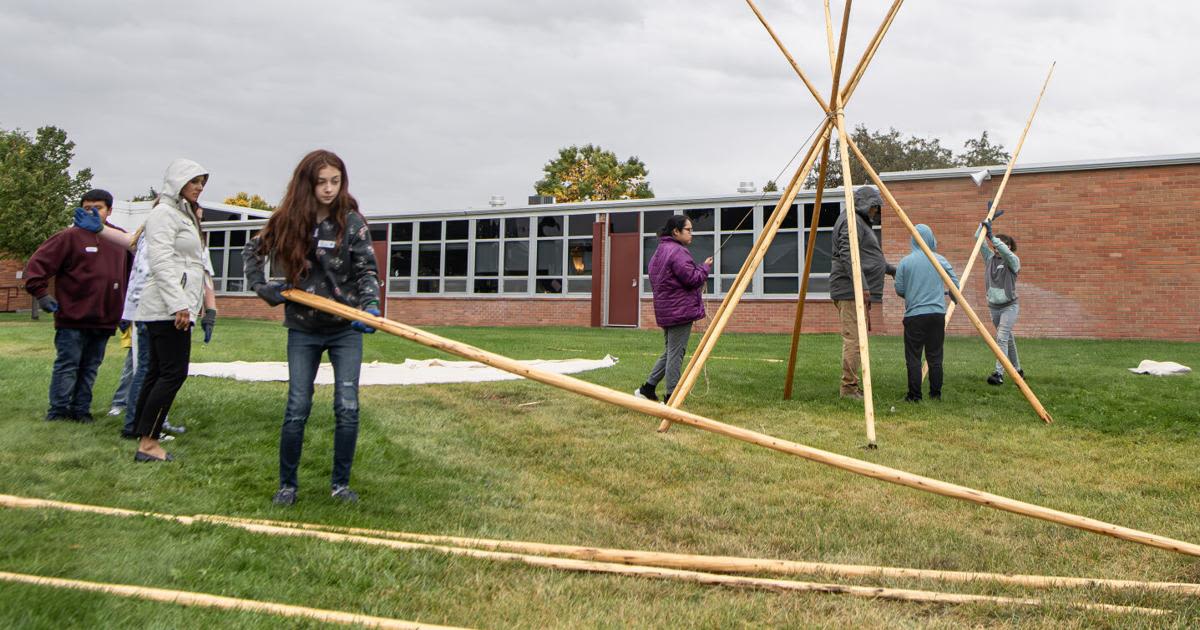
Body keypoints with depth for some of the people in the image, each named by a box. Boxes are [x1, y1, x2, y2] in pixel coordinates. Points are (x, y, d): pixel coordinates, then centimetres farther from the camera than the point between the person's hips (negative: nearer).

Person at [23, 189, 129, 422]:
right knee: (67, 366, 1)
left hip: (105, 320, 4)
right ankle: (58, 412, 8)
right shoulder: (71, 236, -5)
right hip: (73, 318, -4)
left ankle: (81, 410, 19)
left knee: (90, 368, 10)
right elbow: (37, 264, -5)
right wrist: (41, 294, -10)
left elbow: (129, 274, 19)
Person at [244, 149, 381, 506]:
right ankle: (287, 484, 17)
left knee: (347, 408, -3)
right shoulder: (288, 222, -2)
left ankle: (340, 483, 12)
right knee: (297, 409, 2)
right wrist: (262, 288, 3)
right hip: (303, 330, 1)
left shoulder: (351, 222, -8)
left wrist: (370, 305, -30)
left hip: (345, 329, -1)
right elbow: (252, 251, 16)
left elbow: (366, 270, -12)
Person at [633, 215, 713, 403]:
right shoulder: (678, 251, -16)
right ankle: (671, 398, 2)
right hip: (680, 310, -10)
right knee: (676, 354, -3)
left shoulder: (659, 252, 17)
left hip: (665, 310, 10)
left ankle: (647, 389, 20)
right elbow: (692, 278, -19)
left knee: (669, 352, 19)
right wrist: (705, 267, -1)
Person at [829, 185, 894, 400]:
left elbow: (868, 257, 34)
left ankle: (854, 386, 16)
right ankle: (849, 388, -8)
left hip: (858, 291, 11)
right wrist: (862, 286, -28)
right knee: (853, 339, -10)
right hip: (851, 291, -11)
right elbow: (848, 257, -23)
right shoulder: (851, 222, -11)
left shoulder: (861, 222, 24)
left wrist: (891, 270, 40)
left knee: (858, 338, 12)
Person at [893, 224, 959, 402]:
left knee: (913, 358, 2)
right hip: (937, 314, 2)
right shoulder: (940, 260, 2)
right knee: (935, 357, 9)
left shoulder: (905, 262, -1)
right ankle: (936, 394, 14)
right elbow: (955, 284, 3)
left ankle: (914, 396, 1)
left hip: (914, 315, -2)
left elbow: (899, 289, 2)